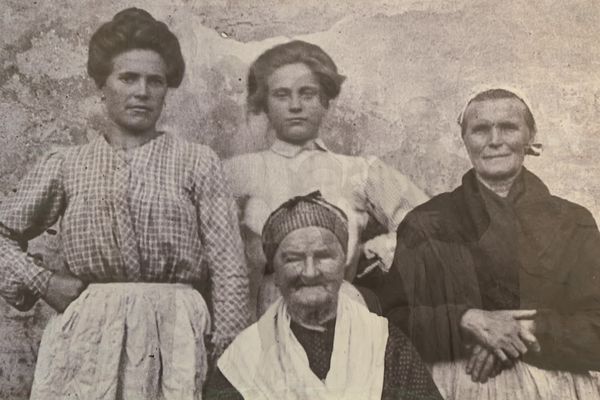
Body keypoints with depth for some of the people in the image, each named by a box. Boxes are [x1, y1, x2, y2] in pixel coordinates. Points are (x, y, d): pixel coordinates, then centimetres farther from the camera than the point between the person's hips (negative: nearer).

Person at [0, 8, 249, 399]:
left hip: (174, 337, -1)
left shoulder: (197, 161, 2)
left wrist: (228, 359, -6)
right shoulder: (65, 165, 8)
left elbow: (229, 268, -2)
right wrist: (43, 282, 1)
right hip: (87, 337, 2)